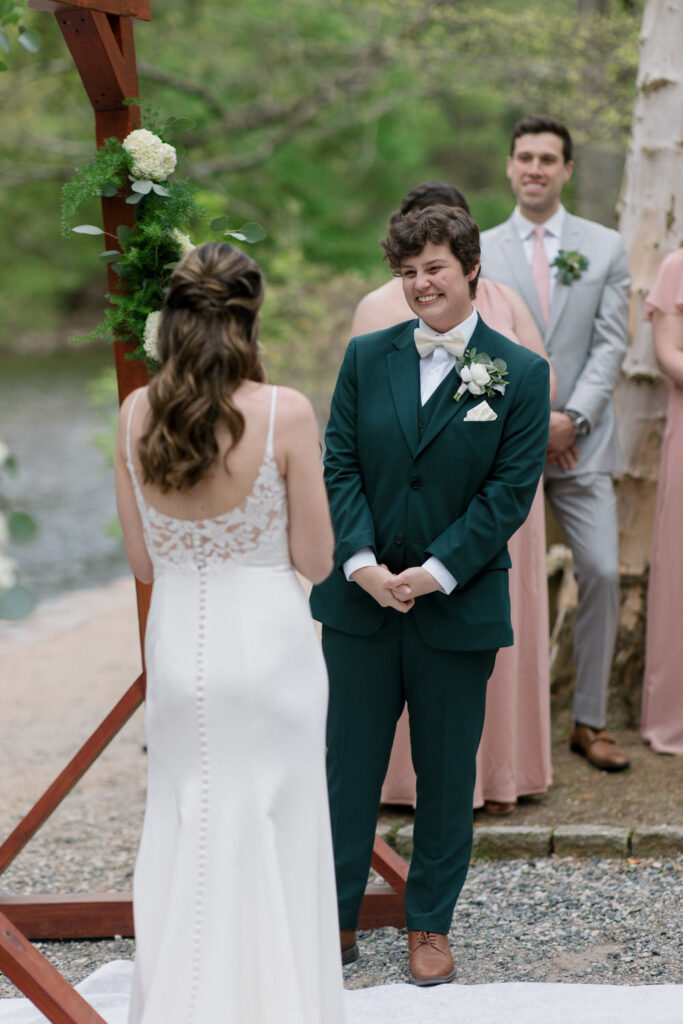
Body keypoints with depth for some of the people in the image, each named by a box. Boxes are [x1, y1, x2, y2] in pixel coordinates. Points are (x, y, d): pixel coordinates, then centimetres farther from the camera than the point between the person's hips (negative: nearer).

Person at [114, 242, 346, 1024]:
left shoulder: (136, 415, -4)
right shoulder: (285, 413, -14)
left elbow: (141, 561, 3)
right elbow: (315, 561, -8)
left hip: (176, 644, 3)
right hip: (268, 644, -3)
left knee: (182, 838, 17)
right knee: (274, 841, 10)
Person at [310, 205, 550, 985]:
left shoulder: (521, 374, -4)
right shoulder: (366, 357, 3)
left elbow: (511, 490, -8)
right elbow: (340, 465, 0)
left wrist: (435, 572, -15)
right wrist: (362, 563, -13)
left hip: (459, 607, -2)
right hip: (361, 599, 2)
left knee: (445, 772, 10)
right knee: (349, 765, 10)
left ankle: (430, 926, 26)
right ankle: (337, 921, 24)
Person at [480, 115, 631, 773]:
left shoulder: (605, 248, 7)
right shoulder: (480, 251, 5)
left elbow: (611, 344, 1)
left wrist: (573, 418, -12)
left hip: (581, 442, 1)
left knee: (602, 574, -4)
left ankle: (589, 723, 8)